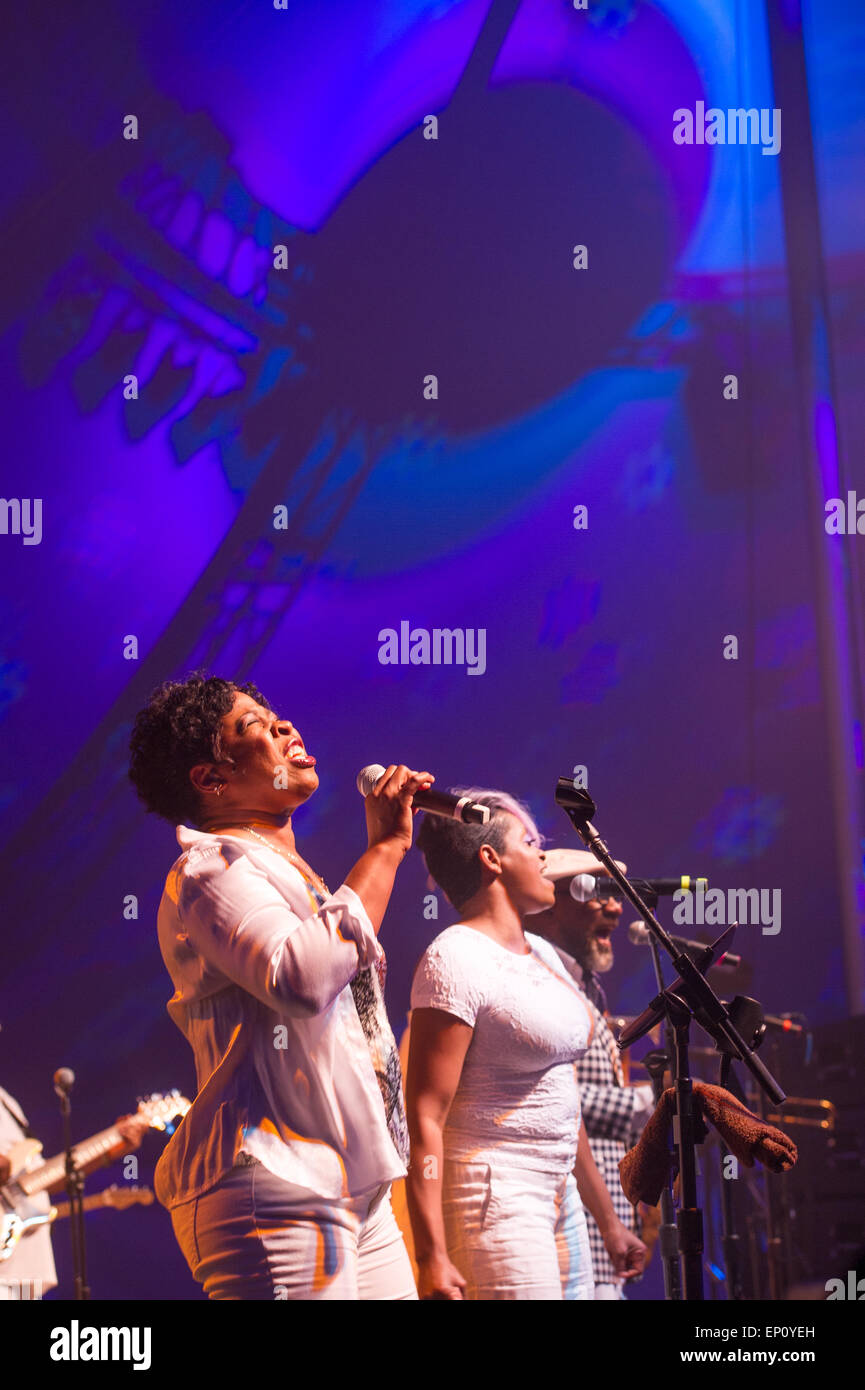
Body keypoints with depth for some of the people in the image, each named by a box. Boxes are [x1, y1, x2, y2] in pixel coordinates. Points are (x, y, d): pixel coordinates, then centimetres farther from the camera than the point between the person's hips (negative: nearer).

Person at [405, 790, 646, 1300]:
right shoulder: (456, 960, -12)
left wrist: (608, 1219, 24)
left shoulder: (543, 955, 15)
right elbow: (425, 1118, -18)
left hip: (559, 1196, 9)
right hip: (493, 1196, -9)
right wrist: (432, 1258, -25)